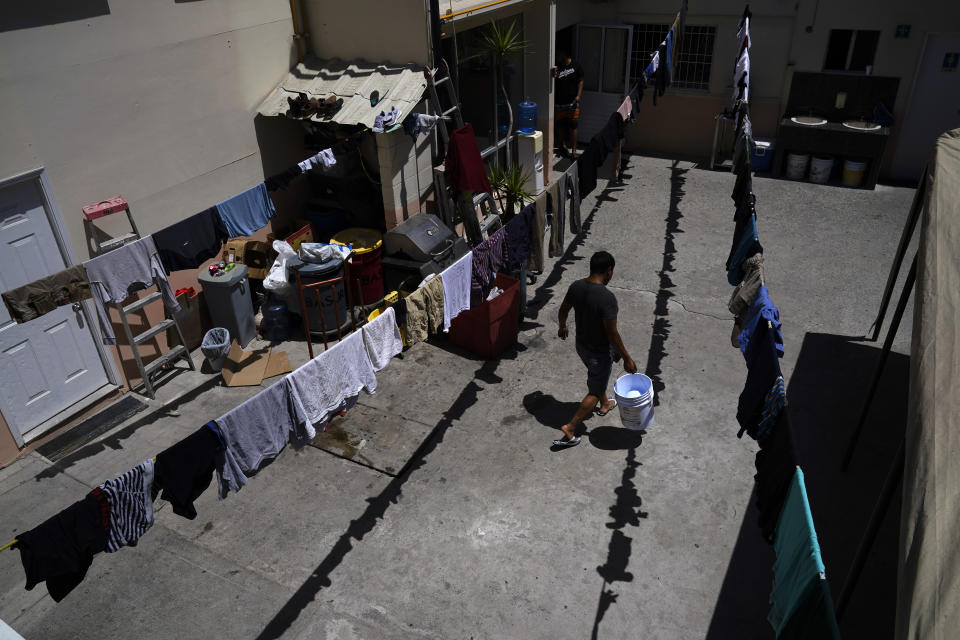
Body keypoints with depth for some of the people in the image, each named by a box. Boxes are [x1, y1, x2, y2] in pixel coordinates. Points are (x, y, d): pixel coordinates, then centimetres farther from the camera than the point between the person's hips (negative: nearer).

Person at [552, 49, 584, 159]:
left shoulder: (576, 66, -1)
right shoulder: (557, 67, 0)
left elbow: (581, 81, 3)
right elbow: (553, 84, -4)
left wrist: (578, 95, -7)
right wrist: (553, 75, -24)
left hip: (572, 102, -2)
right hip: (559, 102, 2)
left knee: (573, 126, -3)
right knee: (560, 125, 11)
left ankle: (574, 150, 1)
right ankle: (563, 146, 30)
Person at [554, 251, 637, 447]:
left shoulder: (576, 287, -10)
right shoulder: (607, 298, -32)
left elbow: (563, 310, 7)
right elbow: (612, 334, -28)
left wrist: (562, 327, 28)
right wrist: (627, 359, -16)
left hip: (581, 345, 7)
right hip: (599, 353, -7)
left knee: (596, 377, 32)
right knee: (595, 392, 10)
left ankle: (604, 405, 57)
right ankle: (570, 429, 12)